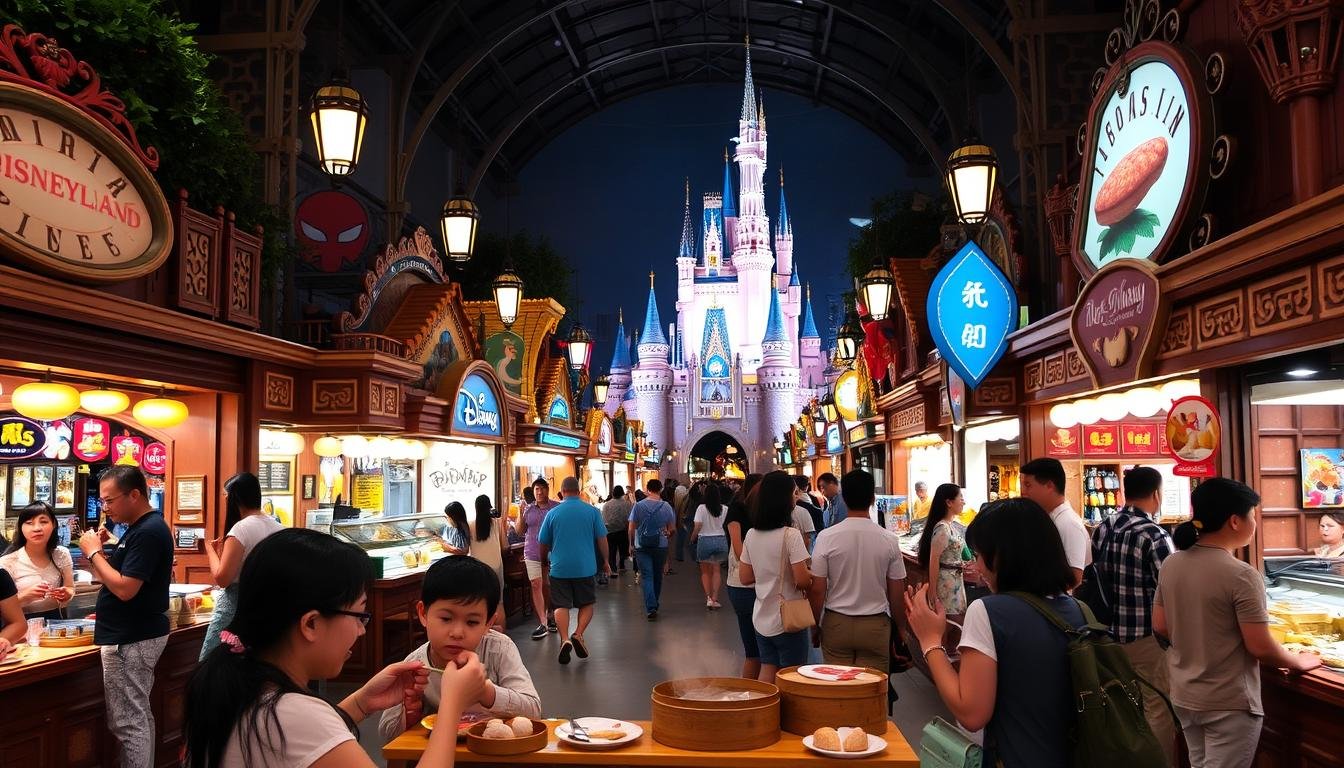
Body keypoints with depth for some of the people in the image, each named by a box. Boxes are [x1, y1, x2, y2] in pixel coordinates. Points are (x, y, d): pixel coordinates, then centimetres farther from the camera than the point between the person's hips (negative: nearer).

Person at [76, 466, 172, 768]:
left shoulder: (148, 532, -20)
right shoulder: (140, 527, 13)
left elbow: (125, 588, -24)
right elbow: (117, 578, 15)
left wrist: (94, 552, -13)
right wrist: (98, 552, 0)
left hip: (130, 640, -10)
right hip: (137, 633, 10)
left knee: (128, 723, -4)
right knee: (139, 717, 17)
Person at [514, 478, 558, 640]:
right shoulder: (529, 509, 8)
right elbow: (521, 531, 8)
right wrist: (521, 514, -6)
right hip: (532, 554, 2)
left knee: (548, 586, 8)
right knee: (536, 585, -6)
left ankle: (550, 617, 27)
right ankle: (543, 623, -4)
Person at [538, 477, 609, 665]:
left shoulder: (553, 513, 0)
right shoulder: (592, 511, -2)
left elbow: (543, 542, 8)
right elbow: (602, 539, 1)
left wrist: (544, 561, 27)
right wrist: (605, 562, 15)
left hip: (559, 567, 0)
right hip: (585, 567, 0)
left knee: (561, 605, 5)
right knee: (587, 604, 13)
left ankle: (565, 639, -13)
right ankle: (578, 635, -6)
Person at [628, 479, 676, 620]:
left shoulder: (638, 506, -7)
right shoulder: (667, 507, -4)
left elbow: (631, 529, -5)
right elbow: (672, 529, 1)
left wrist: (632, 543, 10)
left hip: (642, 546, -2)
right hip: (661, 546, 2)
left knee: (646, 576, -1)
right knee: (657, 576, 17)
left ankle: (651, 608, -15)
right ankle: (654, 605, 30)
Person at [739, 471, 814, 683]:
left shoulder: (751, 535, 2)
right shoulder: (790, 535, -18)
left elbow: (745, 577, 7)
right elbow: (802, 580, -21)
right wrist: (811, 576, 0)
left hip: (761, 618, 6)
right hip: (789, 620, -6)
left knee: (766, 673, 16)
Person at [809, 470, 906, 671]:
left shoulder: (826, 537, -10)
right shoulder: (889, 540, -7)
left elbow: (817, 589, -7)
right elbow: (897, 593, 0)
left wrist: (815, 625, 7)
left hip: (836, 624, 0)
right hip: (876, 625, 0)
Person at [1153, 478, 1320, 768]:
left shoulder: (1170, 565, -1)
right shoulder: (1241, 575, -21)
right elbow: (1260, 648, -17)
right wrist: (1300, 662, 1)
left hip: (1183, 695, 7)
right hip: (1228, 702, -6)